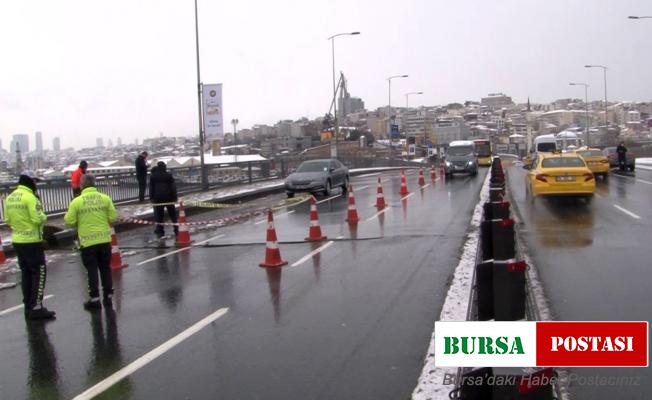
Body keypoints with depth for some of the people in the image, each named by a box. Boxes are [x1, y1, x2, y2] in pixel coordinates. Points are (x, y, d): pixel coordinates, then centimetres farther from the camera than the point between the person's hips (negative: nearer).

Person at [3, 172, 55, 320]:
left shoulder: (10, 198, 9)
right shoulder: (30, 197, -17)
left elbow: (8, 219, 13)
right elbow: (38, 219, -21)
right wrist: (44, 216, -2)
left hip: (17, 240, 8)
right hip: (32, 241, -8)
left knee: (26, 273, 15)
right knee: (39, 273, -2)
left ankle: (28, 307, 21)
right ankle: (36, 308, -5)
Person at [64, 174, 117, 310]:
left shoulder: (76, 202, -9)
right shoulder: (105, 198, -3)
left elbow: (70, 222, -8)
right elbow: (113, 218, -2)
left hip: (87, 241, -2)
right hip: (104, 239, 2)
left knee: (92, 270, 7)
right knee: (105, 269, 14)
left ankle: (94, 299, 9)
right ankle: (108, 296, 20)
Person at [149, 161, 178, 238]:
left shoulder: (153, 176, 4)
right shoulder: (169, 175, 1)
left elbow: (151, 188, 7)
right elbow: (173, 187, -1)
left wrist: (151, 197, 12)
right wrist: (174, 197, 2)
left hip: (157, 198, 0)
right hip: (168, 197, 0)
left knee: (159, 215, 4)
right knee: (172, 214, 10)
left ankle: (160, 231, 1)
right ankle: (176, 229, 13)